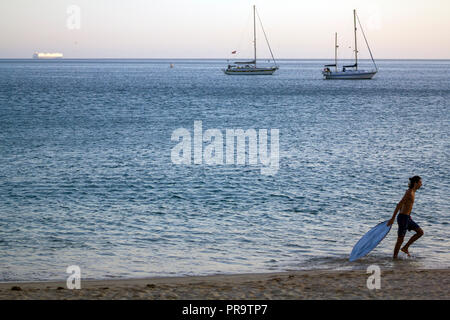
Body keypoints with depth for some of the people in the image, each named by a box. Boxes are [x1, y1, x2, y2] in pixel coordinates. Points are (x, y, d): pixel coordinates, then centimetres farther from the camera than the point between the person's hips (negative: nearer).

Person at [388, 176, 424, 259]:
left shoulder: (412, 192, 10)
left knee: (420, 232, 11)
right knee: (400, 239, -1)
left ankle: (405, 248, 15)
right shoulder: (410, 193, -20)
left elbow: (402, 204, 20)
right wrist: (393, 218, -23)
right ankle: (394, 258, 8)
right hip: (403, 218, -10)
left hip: (407, 217, 10)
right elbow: (399, 205, -22)